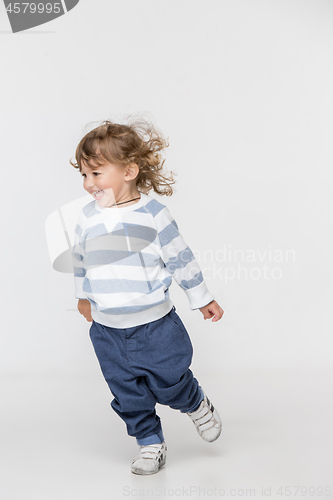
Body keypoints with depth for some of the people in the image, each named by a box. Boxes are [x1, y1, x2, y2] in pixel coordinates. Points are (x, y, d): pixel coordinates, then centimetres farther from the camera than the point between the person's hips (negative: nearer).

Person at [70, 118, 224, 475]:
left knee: (169, 382, 7)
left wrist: (202, 298, 2)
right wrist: (83, 295, 27)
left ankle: (198, 406, 39)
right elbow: (80, 261, 16)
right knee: (128, 395, 10)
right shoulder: (87, 217, -1)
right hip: (107, 329, 4)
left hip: (155, 323, -3)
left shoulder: (152, 213, -12)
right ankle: (150, 444, 30)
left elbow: (180, 258, -5)